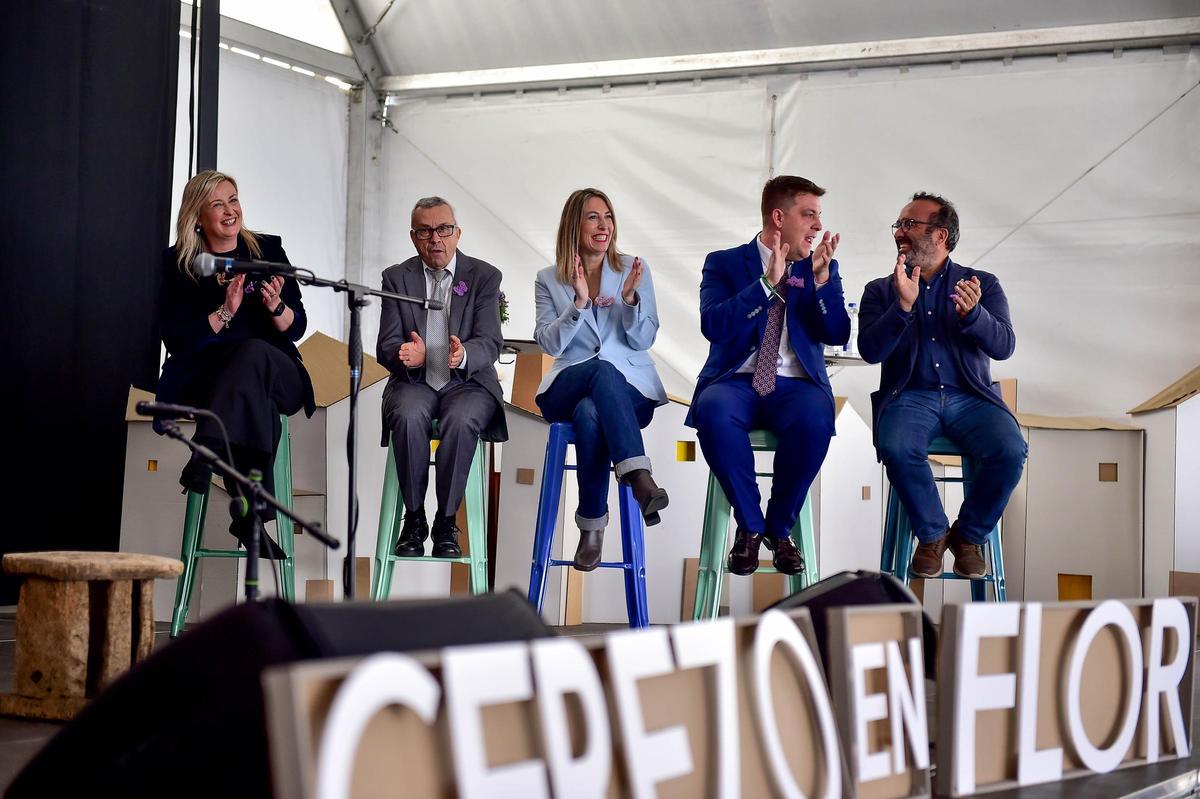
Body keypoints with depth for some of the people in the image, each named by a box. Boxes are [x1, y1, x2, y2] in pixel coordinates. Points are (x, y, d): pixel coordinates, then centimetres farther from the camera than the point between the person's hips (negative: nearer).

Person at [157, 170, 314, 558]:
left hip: (276, 376, 2)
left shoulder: (267, 249, 10)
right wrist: (226, 311, -16)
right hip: (205, 377, -2)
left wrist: (275, 305, -15)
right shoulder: (177, 263, 5)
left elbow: (296, 328, 8)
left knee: (254, 352, -36)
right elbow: (177, 340, -3)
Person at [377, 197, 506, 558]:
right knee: (409, 416, -33)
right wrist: (406, 355, -25)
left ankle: (446, 522, -19)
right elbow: (386, 345, 0)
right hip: (414, 381, 1)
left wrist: (464, 355, -31)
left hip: (467, 382, -1)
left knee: (461, 420, -34)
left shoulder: (484, 276, 4)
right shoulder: (396, 277, 8)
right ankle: (413, 519, -18)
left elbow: (489, 343, -6)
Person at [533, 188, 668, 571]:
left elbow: (643, 340, 5)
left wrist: (629, 298, -13)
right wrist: (579, 302, -15)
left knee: (590, 412, -38)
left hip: (629, 387, 0)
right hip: (568, 388, 0)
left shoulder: (634, 269, 10)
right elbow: (549, 344, -1)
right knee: (603, 370, -39)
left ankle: (593, 524, -38)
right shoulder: (549, 280, 11)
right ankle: (639, 478, -52)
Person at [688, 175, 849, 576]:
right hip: (736, 380, -1)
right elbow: (713, 325, -11)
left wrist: (821, 278, -11)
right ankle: (749, 526, -15)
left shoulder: (821, 268, 14)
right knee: (714, 411, -37)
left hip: (796, 384, 1)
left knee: (815, 418, -35)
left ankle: (780, 528, -12)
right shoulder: (724, 264, 7)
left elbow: (837, 335, 2)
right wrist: (768, 282, -17)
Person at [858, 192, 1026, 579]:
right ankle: (932, 533, -8)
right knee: (896, 448, -34)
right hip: (909, 397, 0)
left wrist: (972, 314, -21)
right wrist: (903, 306, -16)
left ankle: (969, 536, -4)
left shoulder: (982, 284, 12)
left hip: (970, 397, 0)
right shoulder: (881, 290, 13)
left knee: (1010, 450, -29)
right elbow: (870, 350, -2)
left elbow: (1004, 346, -2)